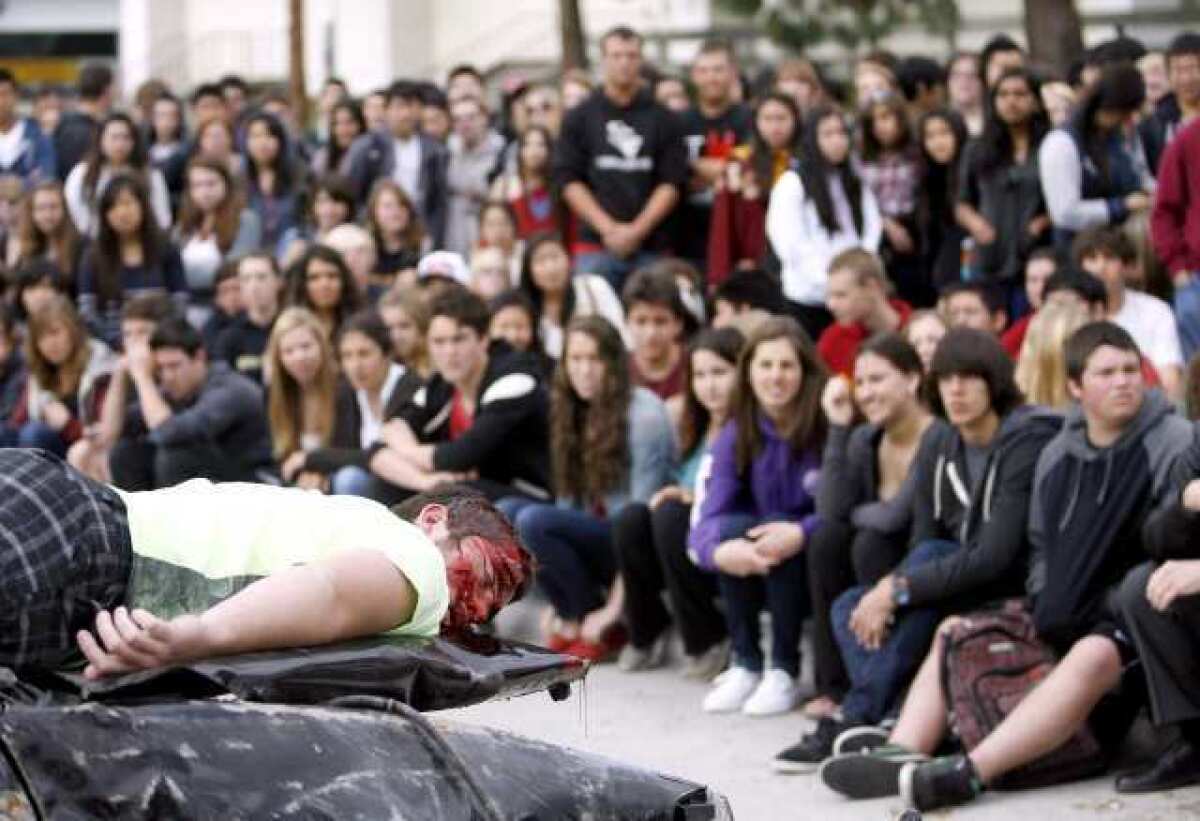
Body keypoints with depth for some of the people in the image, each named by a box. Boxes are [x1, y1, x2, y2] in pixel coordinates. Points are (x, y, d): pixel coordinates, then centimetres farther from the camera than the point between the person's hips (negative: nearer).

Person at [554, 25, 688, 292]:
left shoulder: (662, 119, 9)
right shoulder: (579, 118, 9)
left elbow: (672, 182, 4)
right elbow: (568, 180, 3)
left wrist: (638, 229, -8)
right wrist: (608, 228, -7)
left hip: (651, 246, 1)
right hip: (595, 245, 0)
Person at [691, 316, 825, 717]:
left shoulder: (828, 428, -16)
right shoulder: (736, 436, -4)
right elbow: (710, 515, -14)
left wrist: (801, 533, -38)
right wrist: (718, 550, -37)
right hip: (754, 575, 3)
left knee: (779, 535, -31)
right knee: (731, 528, -25)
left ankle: (785, 671, -19)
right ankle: (745, 665, -14)